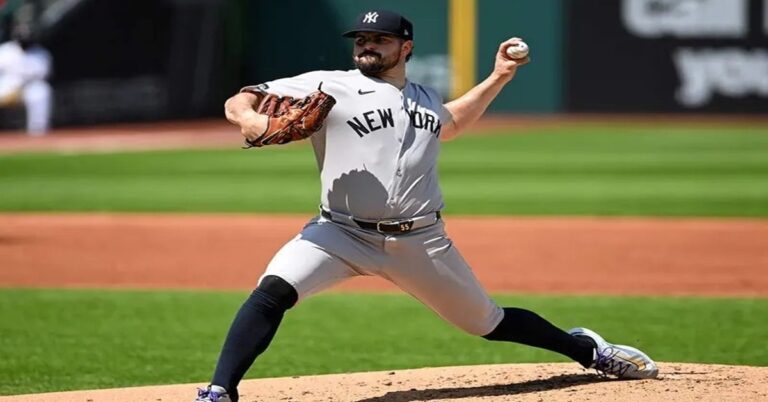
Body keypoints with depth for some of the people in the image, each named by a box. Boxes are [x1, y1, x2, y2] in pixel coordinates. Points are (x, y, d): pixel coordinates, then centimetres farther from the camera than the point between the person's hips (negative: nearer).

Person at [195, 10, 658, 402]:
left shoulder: (425, 100, 14)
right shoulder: (327, 87, -3)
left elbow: (450, 122, 39)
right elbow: (239, 102, -8)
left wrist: (499, 78, 30)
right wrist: (251, 118, -32)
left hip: (421, 242, 3)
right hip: (342, 234, -3)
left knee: (488, 322, 12)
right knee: (273, 291, -29)